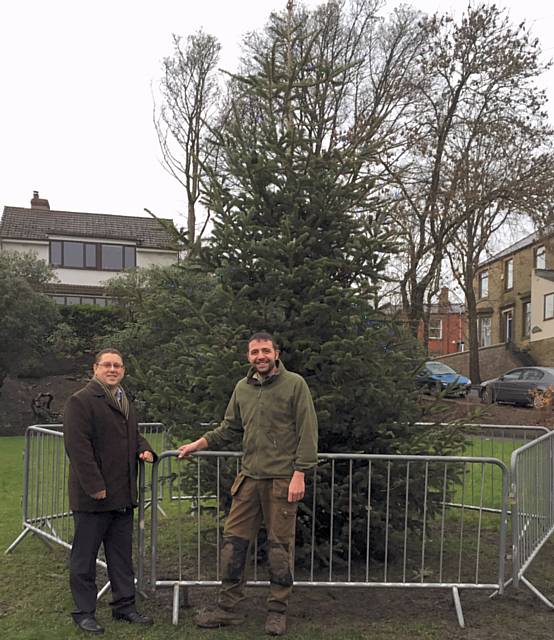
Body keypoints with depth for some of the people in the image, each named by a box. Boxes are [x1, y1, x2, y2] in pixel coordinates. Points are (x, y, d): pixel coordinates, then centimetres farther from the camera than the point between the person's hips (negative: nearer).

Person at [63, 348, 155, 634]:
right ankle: (84, 612, 18)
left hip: (123, 494, 8)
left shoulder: (126, 401, 16)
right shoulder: (81, 401, -12)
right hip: (92, 497, -8)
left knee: (122, 556, 16)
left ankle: (124, 605, 28)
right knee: (84, 557, 6)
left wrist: (144, 449, 4)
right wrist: (95, 487, -21)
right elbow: (78, 447, -18)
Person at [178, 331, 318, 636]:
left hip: (282, 479, -5)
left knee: (280, 546, 5)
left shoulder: (295, 384, -5)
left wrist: (299, 474, -13)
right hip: (249, 477, 5)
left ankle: (277, 611, 20)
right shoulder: (242, 388, 11)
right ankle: (227, 607, 20)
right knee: (233, 540, 6)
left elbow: (307, 433, -8)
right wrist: (197, 445, 11)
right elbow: (229, 429, 20)